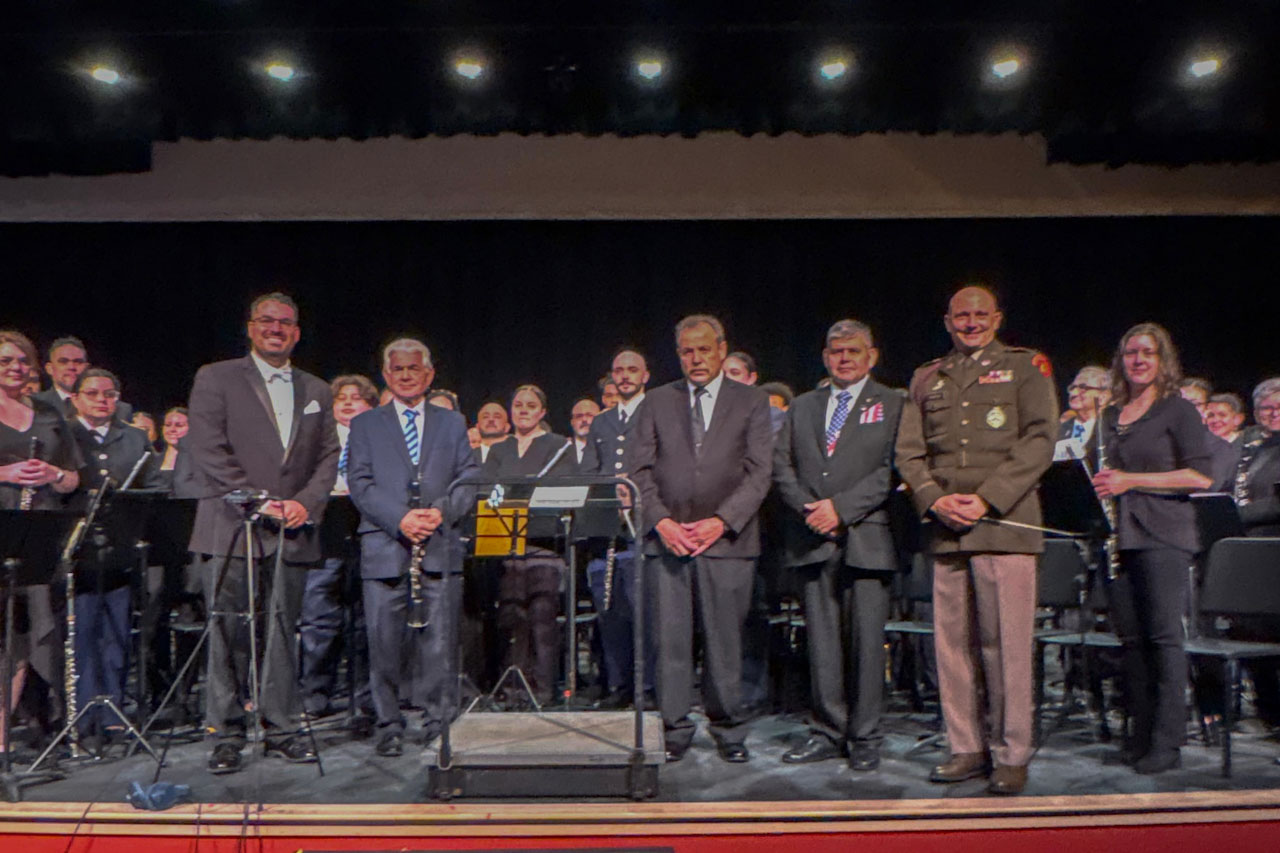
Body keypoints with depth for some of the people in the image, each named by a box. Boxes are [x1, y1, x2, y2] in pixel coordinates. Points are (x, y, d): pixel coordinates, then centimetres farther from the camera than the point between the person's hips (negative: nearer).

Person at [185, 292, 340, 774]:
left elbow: (329, 457, 12)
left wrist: (306, 503, -5)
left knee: (283, 634, 8)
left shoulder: (316, 392, 17)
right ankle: (225, 736, 11)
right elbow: (206, 449, -6)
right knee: (228, 636, 0)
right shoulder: (216, 378, 4)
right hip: (230, 529, -3)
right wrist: (256, 501, -13)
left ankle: (281, 730, 18)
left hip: (292, 534, 3)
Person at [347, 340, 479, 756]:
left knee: (439, 643, 0)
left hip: (440, 549, 1)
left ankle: (438, 723, 12)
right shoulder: (365, 425, 13)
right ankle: (389, 725, 15)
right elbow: (360, 483, 2)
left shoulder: (453, 423, 17)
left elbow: (470, 479, 9)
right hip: (384, 549, 0)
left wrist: (442, 511, -10)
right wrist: (400, 519, -13)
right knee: (384, 644, 1)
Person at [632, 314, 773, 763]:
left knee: (725, 639, 3)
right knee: (670, 639, 2)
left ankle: (728, 731, 19)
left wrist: (721, 521, -11)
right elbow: (641, 471, 8)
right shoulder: (657, 401, 13)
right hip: (666, 538, 2)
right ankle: (674, 730, 15)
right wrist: (660, 521, -7)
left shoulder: (752, 402, 8)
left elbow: (759, 472, 0)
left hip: (728, 539, -1)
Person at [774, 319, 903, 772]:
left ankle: (864, 737, 12)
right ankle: (828, 731, 18)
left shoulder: (892, 405, 6)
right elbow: (781, 465, 11)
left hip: (866, 538, -3)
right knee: (822, 638, 7)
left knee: (865, 639, 0)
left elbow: (892, 470, -6)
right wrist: (807, 508, -5)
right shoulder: (803, 407, 18)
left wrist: (841, 507, -13)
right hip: (813, 540, 4)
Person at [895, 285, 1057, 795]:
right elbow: (908, 453, 12)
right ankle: (967, 748, 16)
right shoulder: (926, 379, 18)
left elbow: (1039, 441, -2)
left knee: (1005, 642, -3)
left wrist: (987, 498, -11)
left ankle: (1011, 754, 9)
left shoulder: (1025, 367, 9)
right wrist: (935, 500, -6)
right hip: (945, 528, 3)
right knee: (952, 639, 5)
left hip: (1005, 523, -3)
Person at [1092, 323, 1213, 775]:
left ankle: (1167, 741, 1)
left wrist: (1131, 480, -13)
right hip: (1120, 534, 5)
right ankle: (1140, 733, 15)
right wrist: (1101, 483, 4)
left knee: (1163, 635, -6)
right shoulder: (1111, 415, 17)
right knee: (1130, 637, 6)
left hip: (1163, 534, -5)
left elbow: (1201, 476, -8)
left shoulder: (1179, 410, 0)